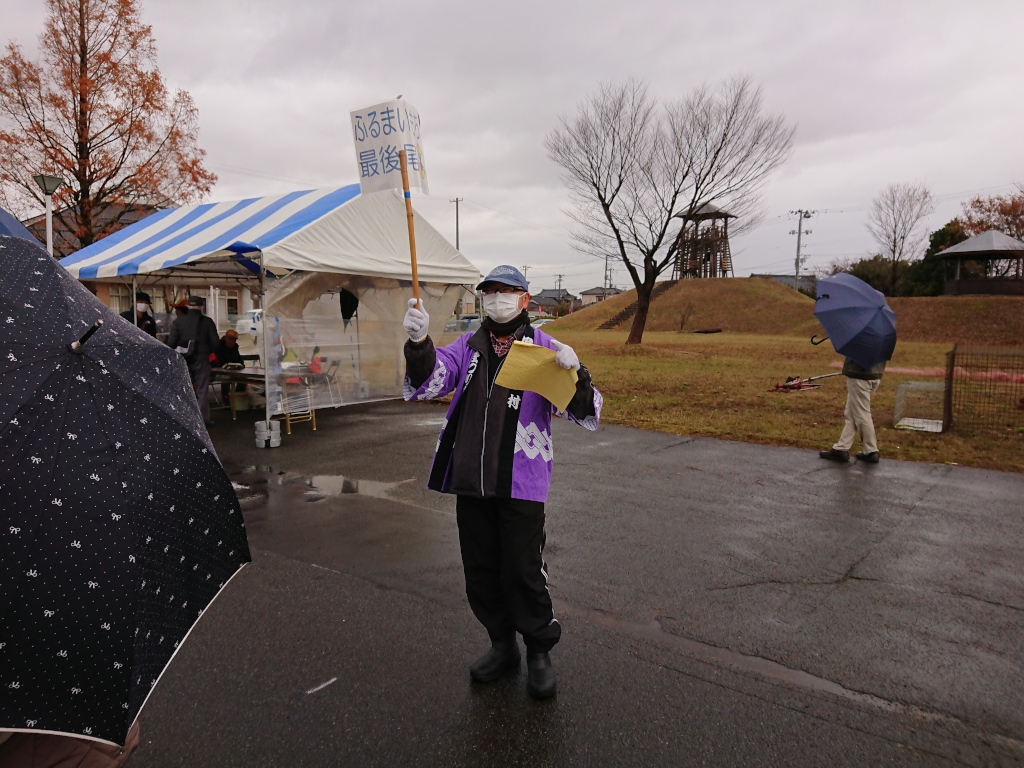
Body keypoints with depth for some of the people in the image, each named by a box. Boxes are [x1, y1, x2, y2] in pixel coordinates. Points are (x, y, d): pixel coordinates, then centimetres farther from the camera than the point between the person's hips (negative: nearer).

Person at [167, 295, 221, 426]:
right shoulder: (207, 321, -6)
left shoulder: (178, 321, -1)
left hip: (183, 360, 2)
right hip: (201, 359, -2)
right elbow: (215, 342, -8)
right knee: (202, 389, 3)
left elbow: (171, 342, -5)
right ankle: (202, 418, 0)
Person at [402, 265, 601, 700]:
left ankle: (539, 652, 27)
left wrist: (576, 373, -28)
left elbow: (586, 415, -8)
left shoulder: (544, 349, -2)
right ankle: (502, 644, 37)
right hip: (471, 482, 4)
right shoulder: (468, 347, 8)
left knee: (523, 573, 3)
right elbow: (426, 383, -9)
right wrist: (419, 343, -28)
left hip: (520, 484, -4)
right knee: (480, 571, 15)